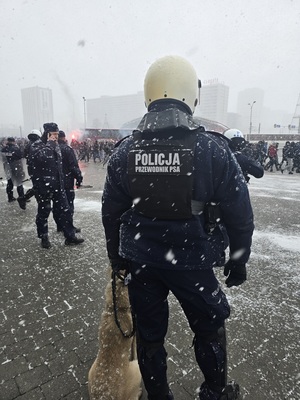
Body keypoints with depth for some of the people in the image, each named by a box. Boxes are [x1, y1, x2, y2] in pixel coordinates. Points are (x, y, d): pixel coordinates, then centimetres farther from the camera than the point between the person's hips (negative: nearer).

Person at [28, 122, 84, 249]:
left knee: (64, 210, 5)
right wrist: (49, 143, -19)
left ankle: (70, 236, 13)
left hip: (57, 184, 6)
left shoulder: (55, 145, 12)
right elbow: (42, 157, -31)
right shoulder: (36, 145, -9)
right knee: (43, 211, 7)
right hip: (43, 185, -6)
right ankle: (44, 237, 24)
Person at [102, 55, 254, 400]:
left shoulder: (124, 151, -4)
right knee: (209, 326, 24)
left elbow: (111, 212, 2)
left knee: (149, 334, 21)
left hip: (140, 260, 3)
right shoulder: (213, 148, -13)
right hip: (193, 261, -2)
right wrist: (238, 261, 6)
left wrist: (117, 258, 16)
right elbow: (238, 214, -9)